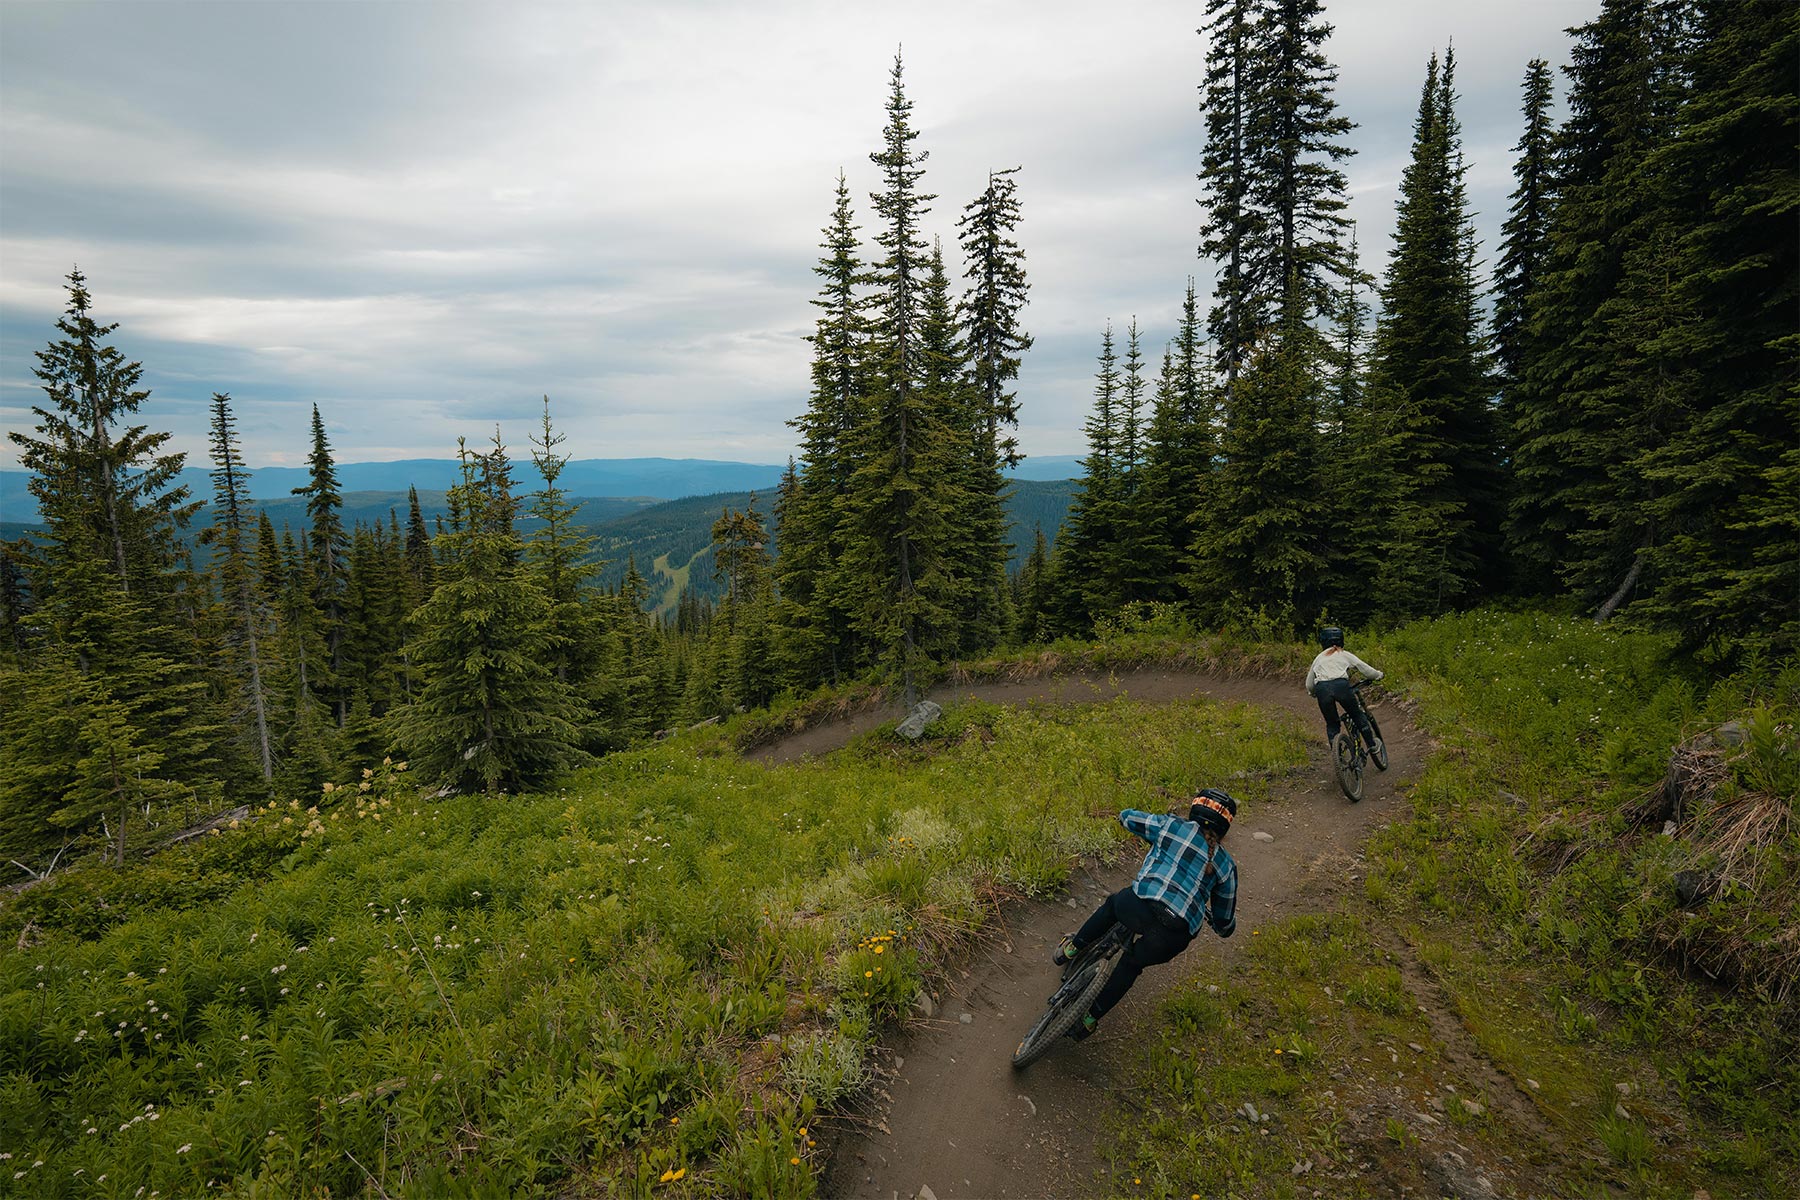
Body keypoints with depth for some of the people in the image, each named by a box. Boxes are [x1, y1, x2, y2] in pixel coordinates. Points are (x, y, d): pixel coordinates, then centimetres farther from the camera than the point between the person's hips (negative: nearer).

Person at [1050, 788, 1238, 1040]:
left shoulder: (1171, 826, 13)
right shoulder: (1226, 865, 20)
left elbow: (1126, 816, 29)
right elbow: (1225, 925, 25)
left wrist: (1153, 833, 48)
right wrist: (1205, 912, 48)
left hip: (1140, 908, -2)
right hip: (1174, 938, 2)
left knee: (1114, 903, 34)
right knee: (1132, 964, 30)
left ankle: (1071, 949, 39)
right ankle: (1090, 1019, 30)